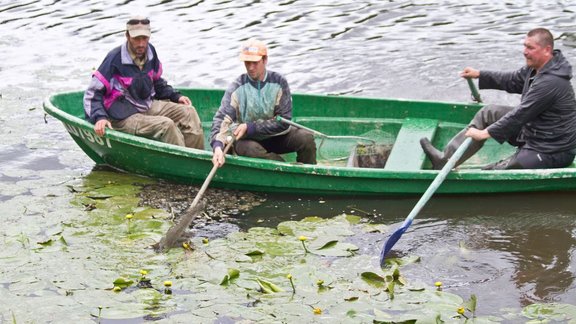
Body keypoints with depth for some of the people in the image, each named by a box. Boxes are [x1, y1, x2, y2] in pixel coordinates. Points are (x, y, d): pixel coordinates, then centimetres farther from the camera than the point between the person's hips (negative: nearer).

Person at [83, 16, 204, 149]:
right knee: (166, 125, -28)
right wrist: (99, 117, -29)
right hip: (124, 118, -8)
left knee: (189, 112, -5)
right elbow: (92, 93, -15)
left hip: (149, 106, 8)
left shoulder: (150, 52, 2)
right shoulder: (115, 58, -17)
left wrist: (176, 96, 12)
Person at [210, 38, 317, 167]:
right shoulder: (237, 88, -10)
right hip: (248, 139, -1)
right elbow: (221, 118, -20)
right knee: (246, 147, -36)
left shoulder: (278, 82, -7)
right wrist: (217, 145, -41)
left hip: (277, 137, 1)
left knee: (306, 137, -25)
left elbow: (284, 120, -12)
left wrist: (250, 127, -19)